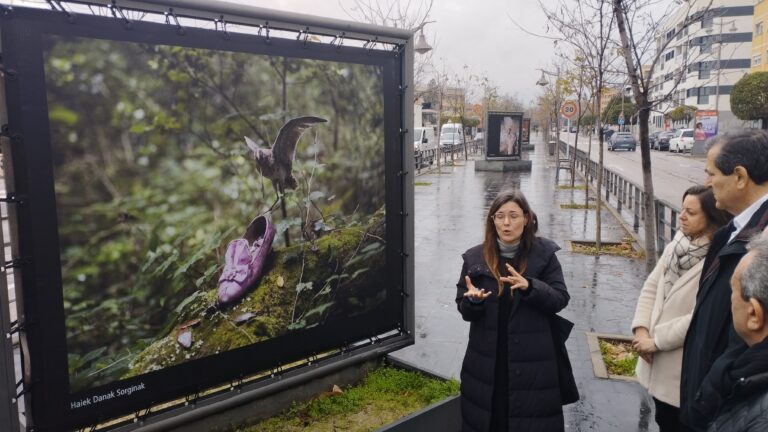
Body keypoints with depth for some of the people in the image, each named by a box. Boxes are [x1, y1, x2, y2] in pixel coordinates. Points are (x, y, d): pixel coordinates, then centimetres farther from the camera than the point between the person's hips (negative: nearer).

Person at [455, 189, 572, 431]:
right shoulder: (476, 258, -1)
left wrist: (530, 287, -24)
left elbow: (560, 299, -6)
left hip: (532, 361, -1)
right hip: (487, 362, 2)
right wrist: (473, 300, -21)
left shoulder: (544, 254, -4)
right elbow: (463, 309, 2)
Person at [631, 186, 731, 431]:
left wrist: (657, 340, -15)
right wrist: (641, 328, -8)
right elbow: (651, 287, 5)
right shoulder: (676, 246, 2)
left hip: (685, 368, -7)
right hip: (659, 362, 7)